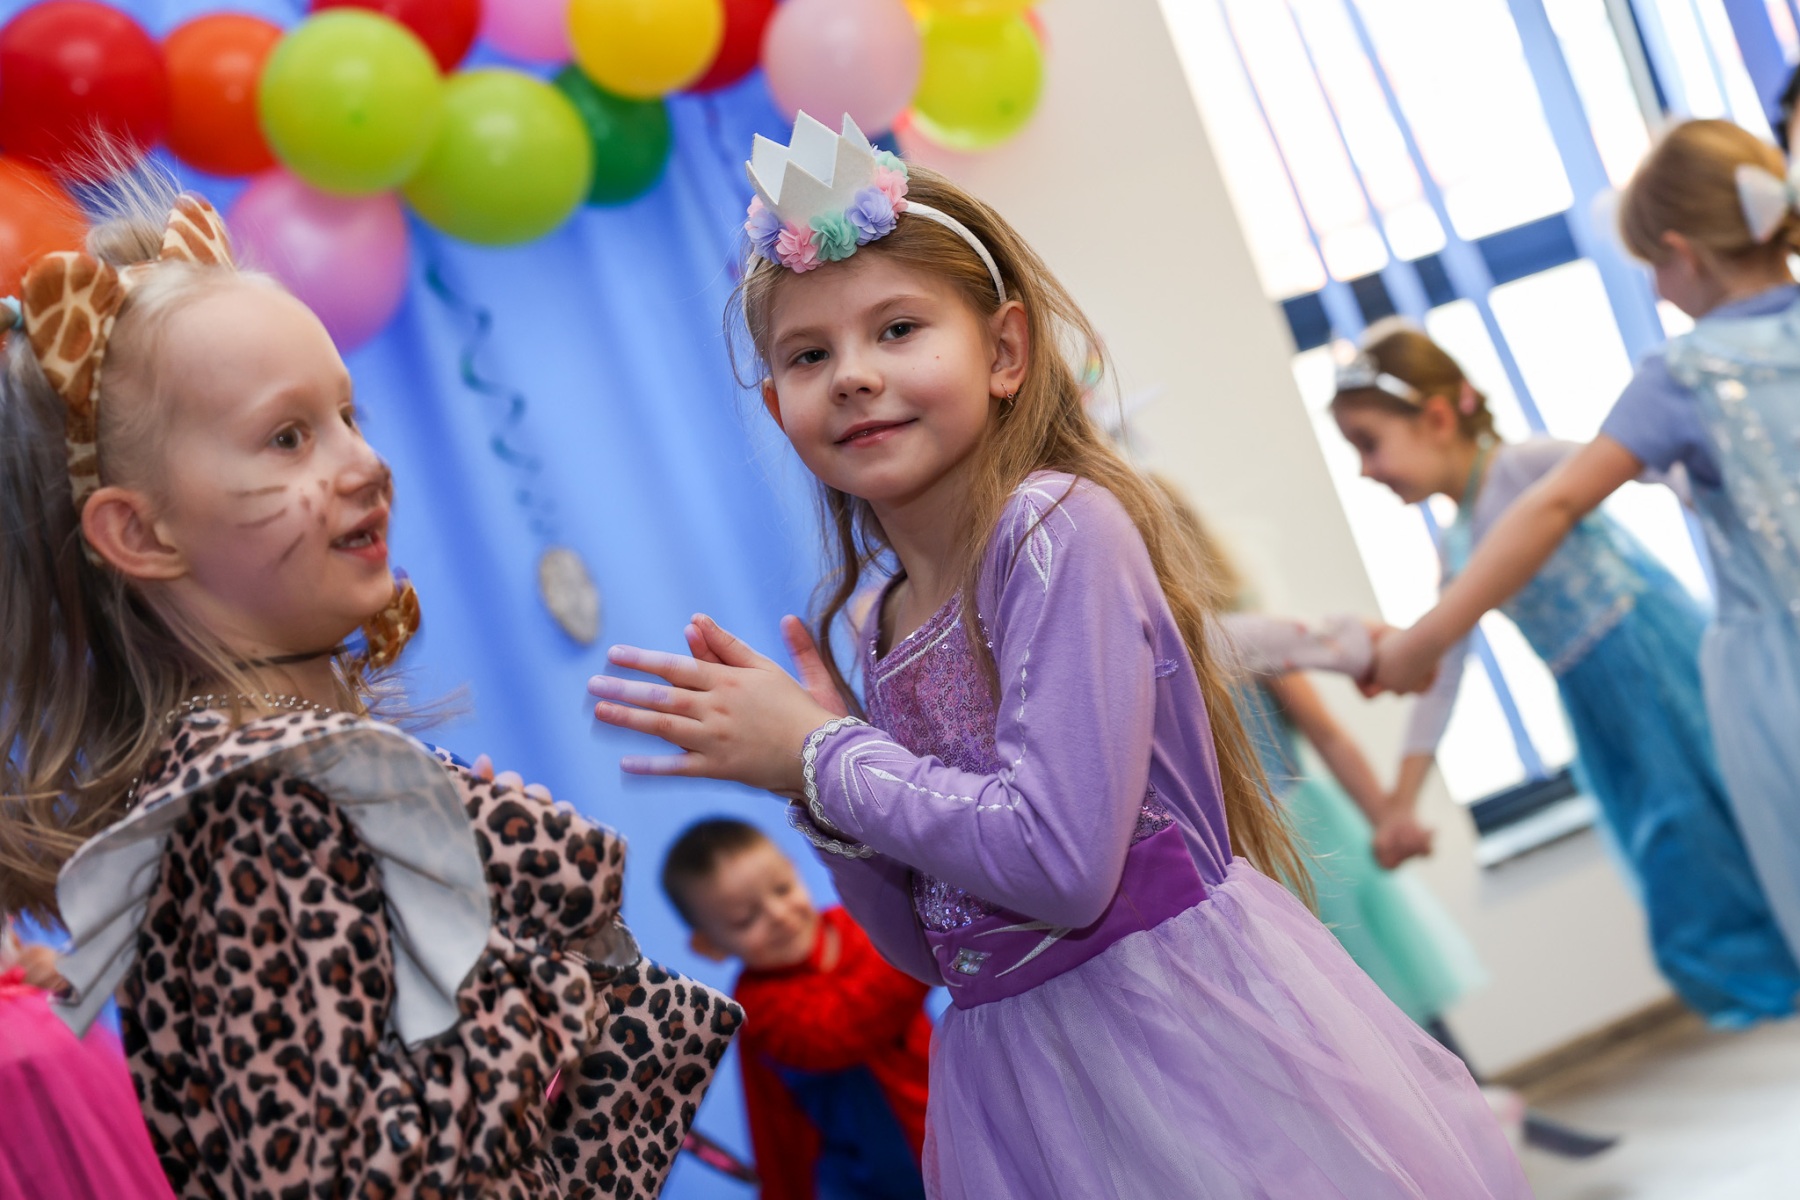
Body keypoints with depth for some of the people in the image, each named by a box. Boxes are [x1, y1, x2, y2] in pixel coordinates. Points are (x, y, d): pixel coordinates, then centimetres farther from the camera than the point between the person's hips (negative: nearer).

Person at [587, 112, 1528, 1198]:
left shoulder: (1062, 528, -15)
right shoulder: (878, 630, 7)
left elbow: (1060, 858, -24)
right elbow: (931, 945, 12)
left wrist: (820, 756, -15)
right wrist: (822, 787, -4)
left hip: (1179, 1018, -7)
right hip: (1013, 1060, 7)